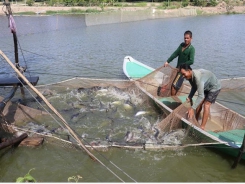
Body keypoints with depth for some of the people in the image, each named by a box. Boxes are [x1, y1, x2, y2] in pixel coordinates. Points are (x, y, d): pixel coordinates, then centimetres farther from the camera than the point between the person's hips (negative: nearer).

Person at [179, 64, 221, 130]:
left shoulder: (198, 77, -42)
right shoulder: (190, 76, -15)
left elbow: (201, 96, -45)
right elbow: (194, 87, 3)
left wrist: (192, 108, -48)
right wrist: (189, 97, -12)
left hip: (214, 87, -8)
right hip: (205, 87, 8)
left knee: (206, 105, -14)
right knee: (199, 103, 7)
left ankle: (202, 127, -11)